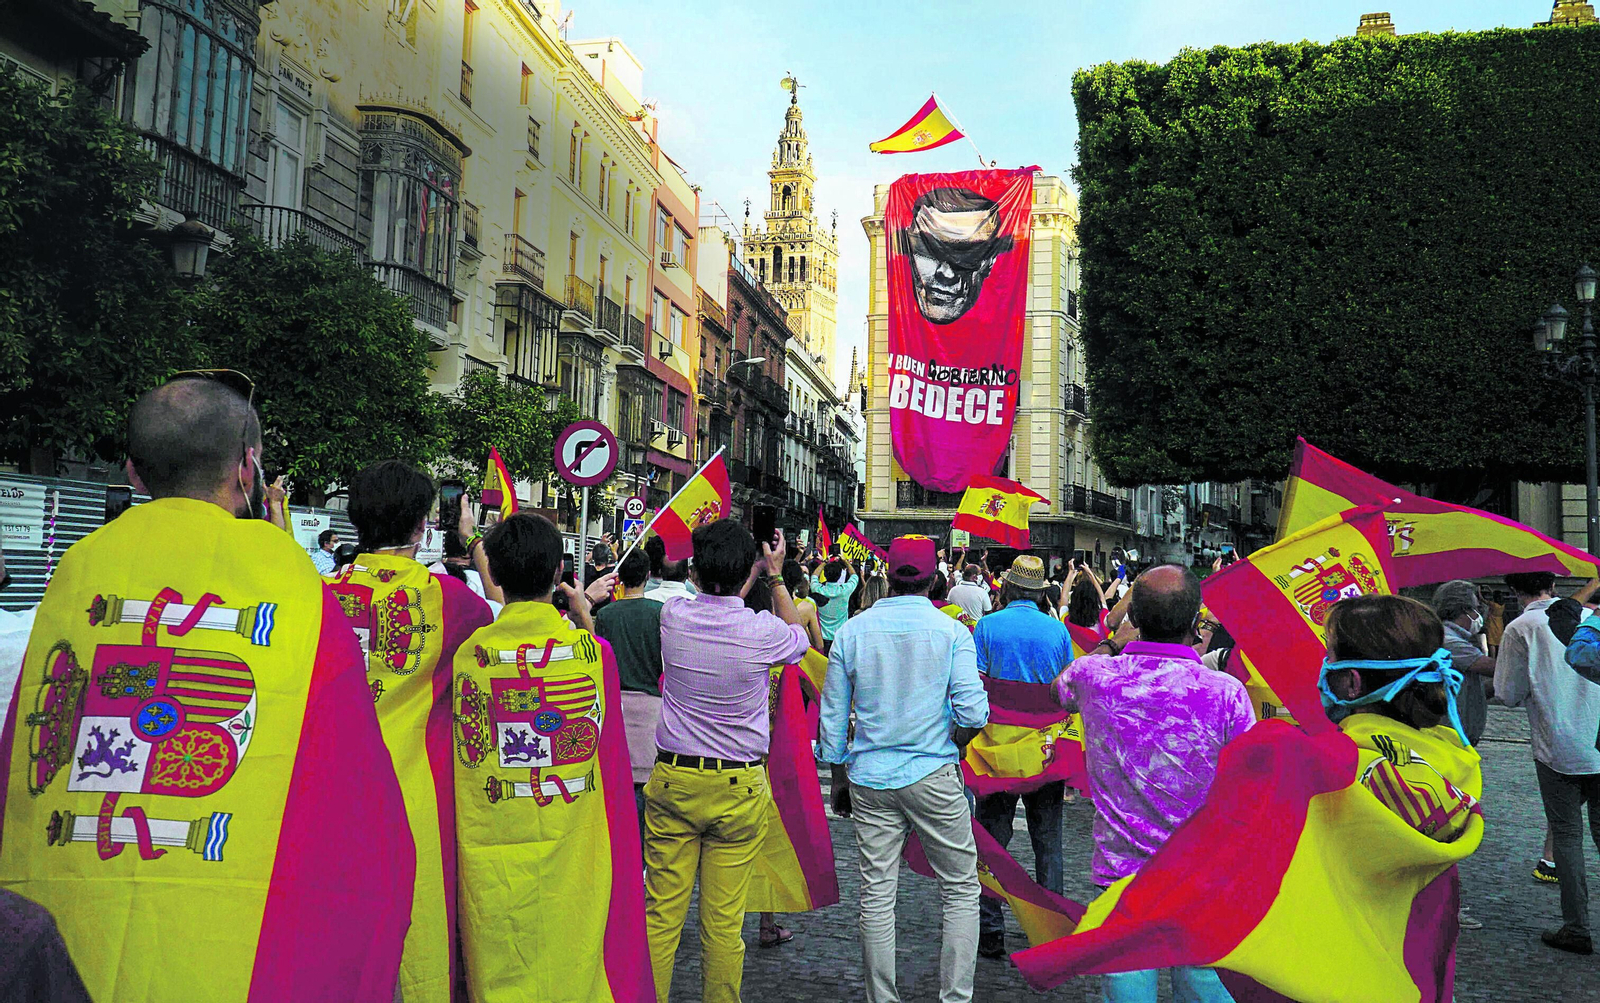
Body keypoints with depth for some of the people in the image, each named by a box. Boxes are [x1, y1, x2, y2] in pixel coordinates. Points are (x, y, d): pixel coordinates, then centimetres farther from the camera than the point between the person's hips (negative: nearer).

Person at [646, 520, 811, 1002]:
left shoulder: (673, 616, -6)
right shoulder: (763, 631, -12)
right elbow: (799, 637, 13)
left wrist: (749, 574, 26)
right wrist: (776, 577, 19)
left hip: (672, 780, 2)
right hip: (740, 788, -2)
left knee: (661, 913, 9)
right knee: (724, 921, 7)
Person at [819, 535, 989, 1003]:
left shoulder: (851, 631, 2)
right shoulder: (951, 631, -5)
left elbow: (832, 717, 6)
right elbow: (973, 713, -12)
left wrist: (840, 777, 17)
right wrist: (948, 744, 8)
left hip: (869, 777, 3)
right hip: (934, 776, -2)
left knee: (876, 894, 9)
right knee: (961, 889, 11)